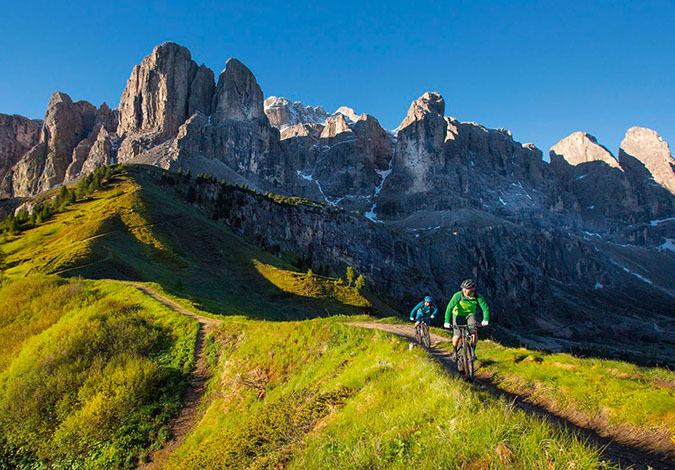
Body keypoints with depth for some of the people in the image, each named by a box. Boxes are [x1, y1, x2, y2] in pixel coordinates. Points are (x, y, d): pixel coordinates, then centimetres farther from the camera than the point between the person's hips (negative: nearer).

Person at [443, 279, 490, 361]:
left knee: (474, 331, -21)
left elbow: (485, 308, -18)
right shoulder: (458, 295, -26)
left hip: (470, 315, 2)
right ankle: (454, 351, 15)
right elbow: (449, 308, -27)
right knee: (457, 336, -12)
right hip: (458, 315, -1)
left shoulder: (478, 297, -20)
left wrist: (485, 320, -34)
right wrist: (447, 322, -34)